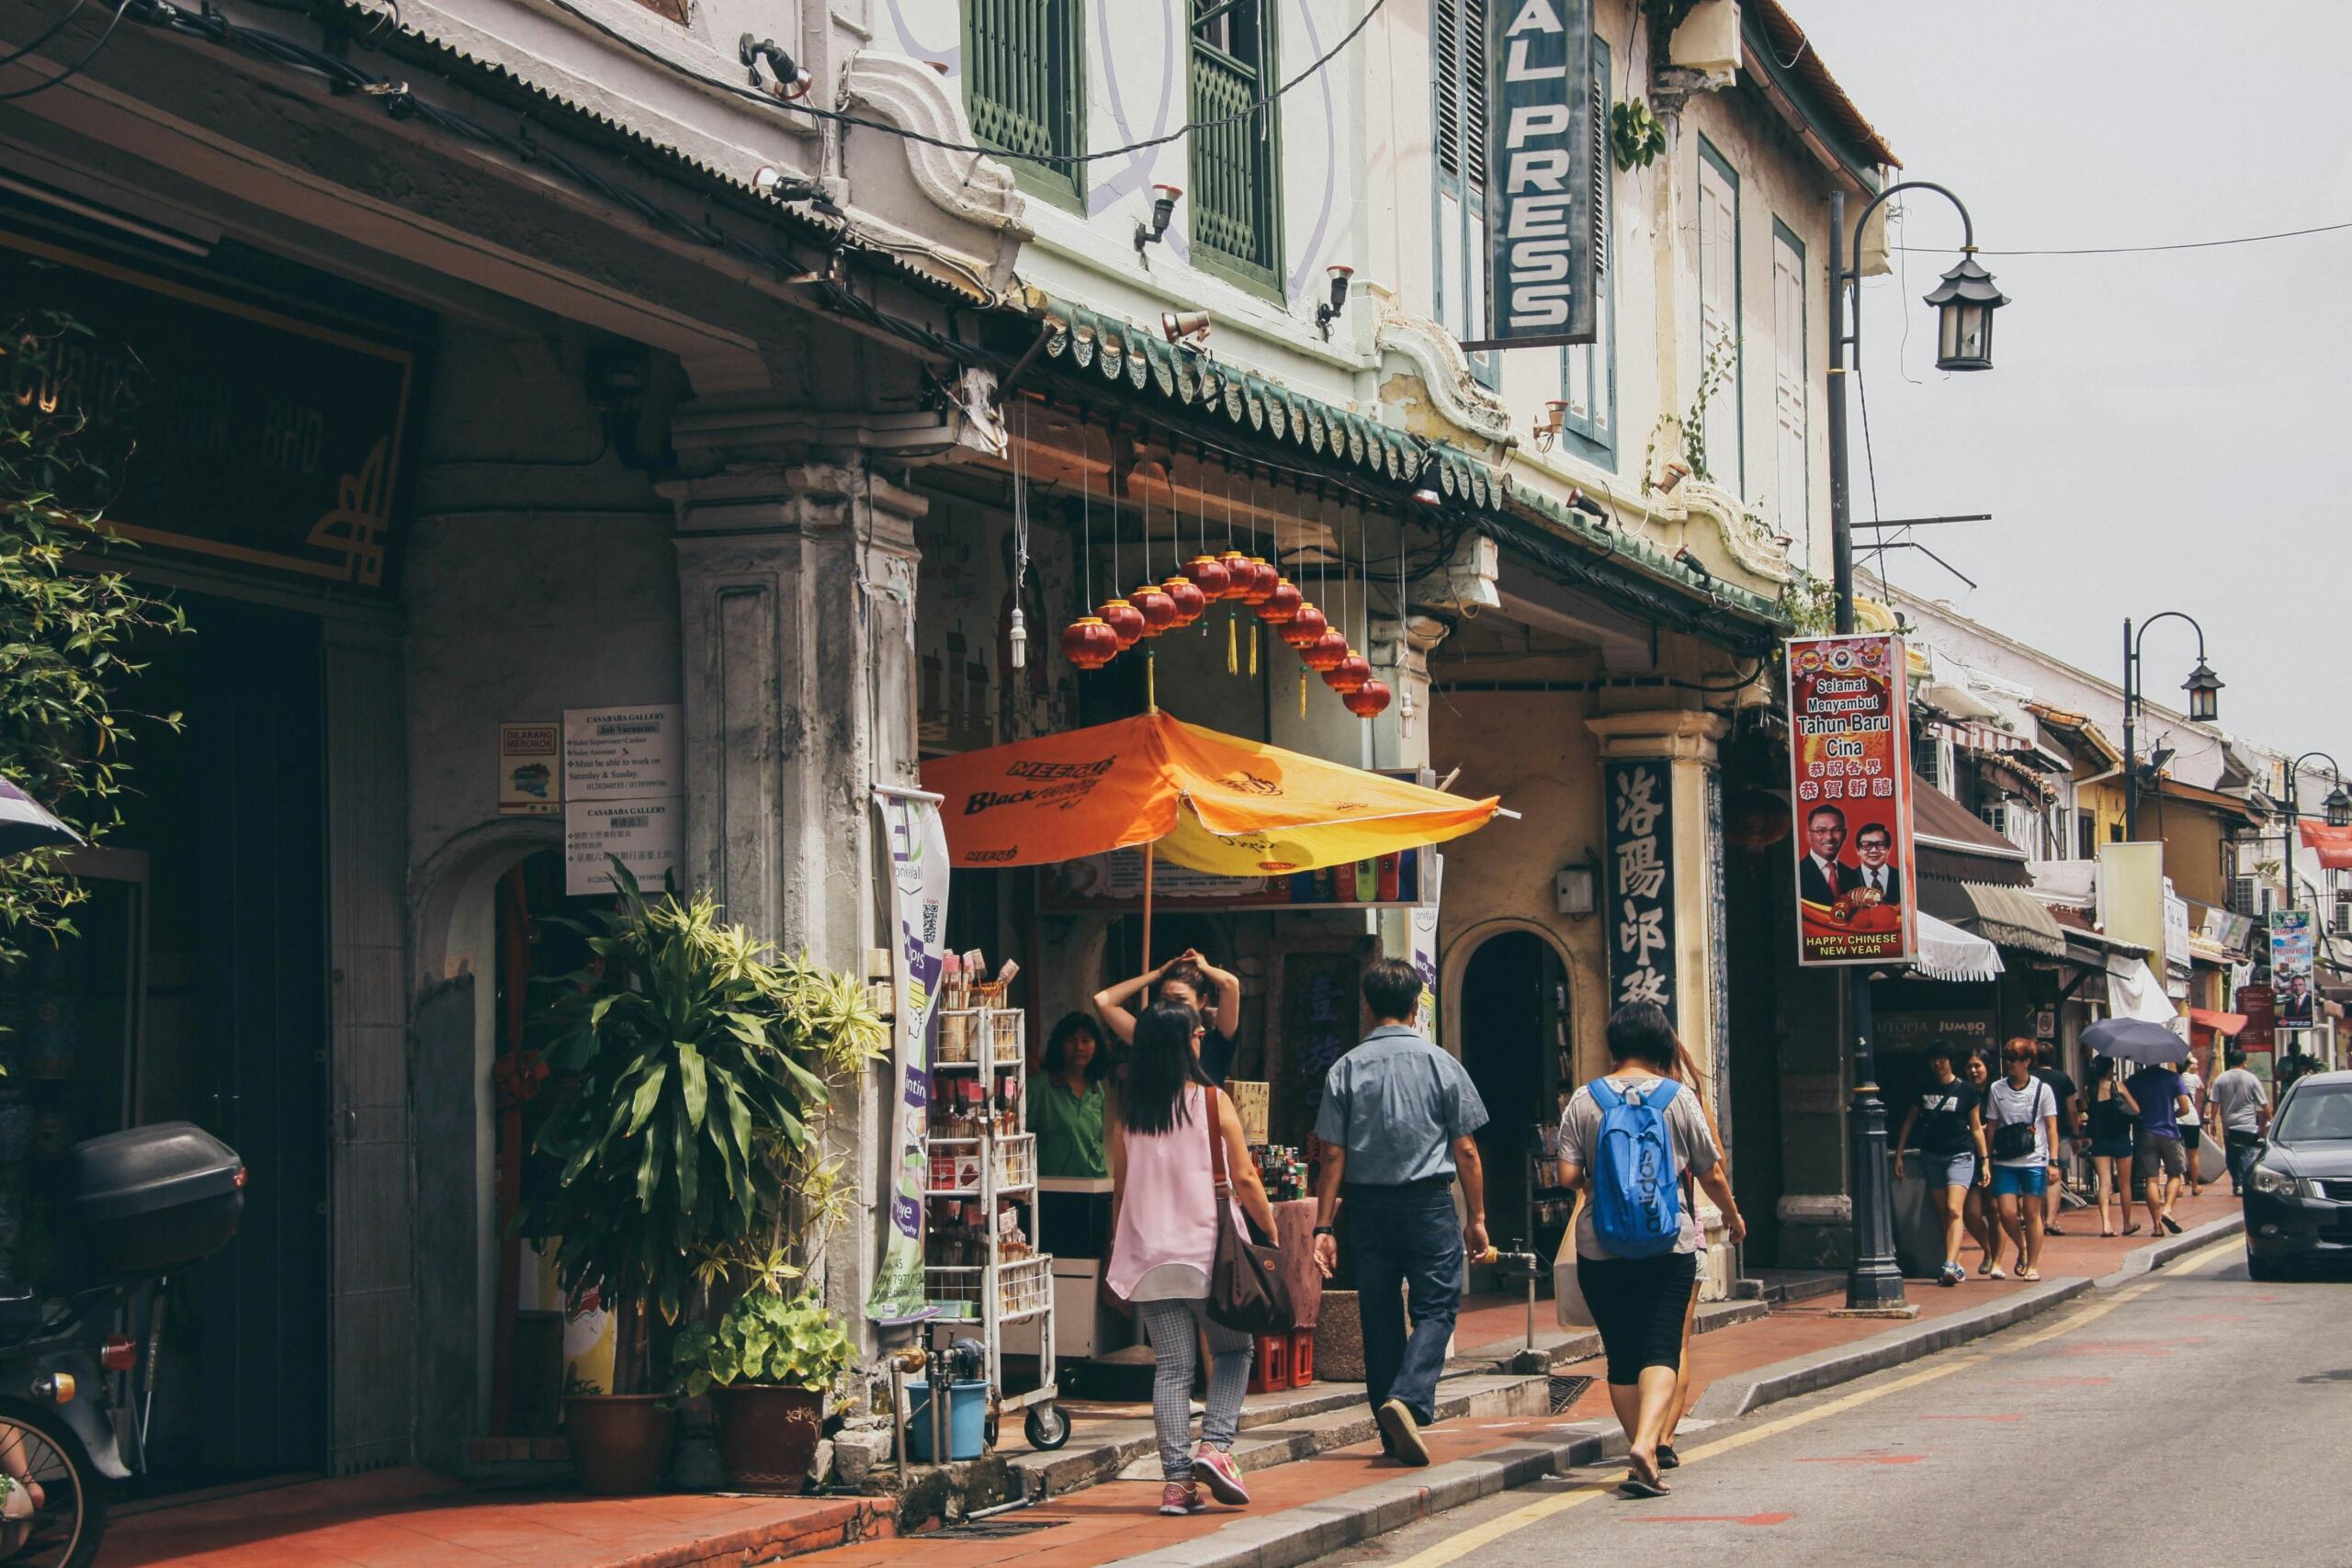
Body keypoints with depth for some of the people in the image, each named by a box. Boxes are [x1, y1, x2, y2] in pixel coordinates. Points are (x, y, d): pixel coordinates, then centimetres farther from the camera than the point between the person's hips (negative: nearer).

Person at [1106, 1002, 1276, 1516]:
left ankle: (1176, 1479, 1)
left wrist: (1119, 1251, 18)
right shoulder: (1212, 1102, -6)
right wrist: (1271, 1232, 3)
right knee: (1233, 1350, 14)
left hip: (1149, 1254, 3)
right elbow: (1244, 1177, -6)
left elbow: (1120, 1187, 9)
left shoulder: (1127, 1111, 4)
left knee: (1171, 1367, 5)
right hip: (1208, 1248, -3)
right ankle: (1214, 1446, -4)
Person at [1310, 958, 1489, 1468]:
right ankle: (1408, 1398, -23)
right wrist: (1476, 1217, 7)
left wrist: (1324, 1226, 1)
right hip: (1429, 1201, -2)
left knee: (1379, 1315, 9)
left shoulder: (1346, 1069, 2)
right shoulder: (1440, 1064, -1)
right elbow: (1465, 1150, -1)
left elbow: (1333, 1155, -1)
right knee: (1436, 1308, 1)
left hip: (1367, 1204, 2)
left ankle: (1394, 1435, 12)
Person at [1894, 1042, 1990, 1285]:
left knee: (1954, 1210, -18)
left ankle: (1950, 1265, -29)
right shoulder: (1924, 1090, 8)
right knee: (1942, 1214, 5)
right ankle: (1956, 1267, 11)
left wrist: (1985, 1162, 2)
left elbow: (1976, 1128, 4)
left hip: (1960, 1155, -4)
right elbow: (1909, 1122, 16)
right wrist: (1898, 1155, 12)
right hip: (1931, 1156, 4)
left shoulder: (1966, 1091, -1)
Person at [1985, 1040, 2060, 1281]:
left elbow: (2051, 1128, 3)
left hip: (2034, 1161, -2)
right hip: (2005, 1162, 2)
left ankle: (2033, 1264, 12)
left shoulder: (2041, 1089, 2)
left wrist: (2053, 1162, -4)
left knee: (2031, 1213, 0)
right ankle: (2022, 1249, 22)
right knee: (2007, 1213, -6)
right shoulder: (1997, 1089, 7)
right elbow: (1992, 1126, 11)